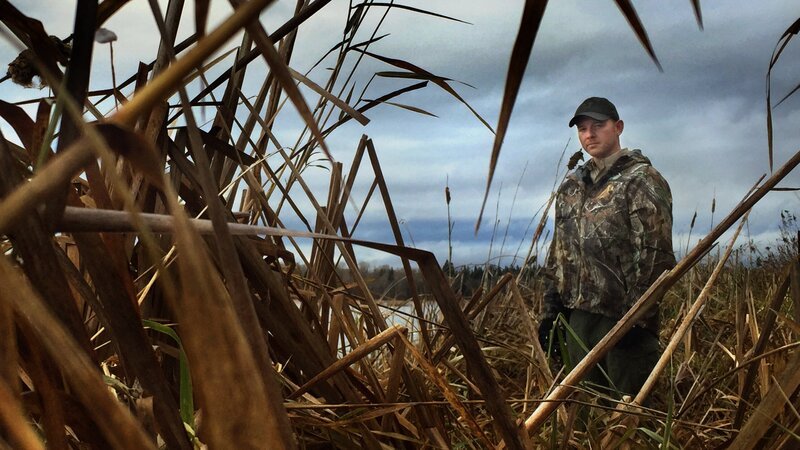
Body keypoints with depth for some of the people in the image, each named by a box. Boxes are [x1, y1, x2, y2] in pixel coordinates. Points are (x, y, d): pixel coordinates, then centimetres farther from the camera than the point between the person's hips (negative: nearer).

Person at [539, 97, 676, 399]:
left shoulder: (642, 181, -4)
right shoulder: (570, 186, 17)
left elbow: (654, 255, -12)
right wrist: (550, 311, 13)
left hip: (624, 315, -6)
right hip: (577, 315, 7)